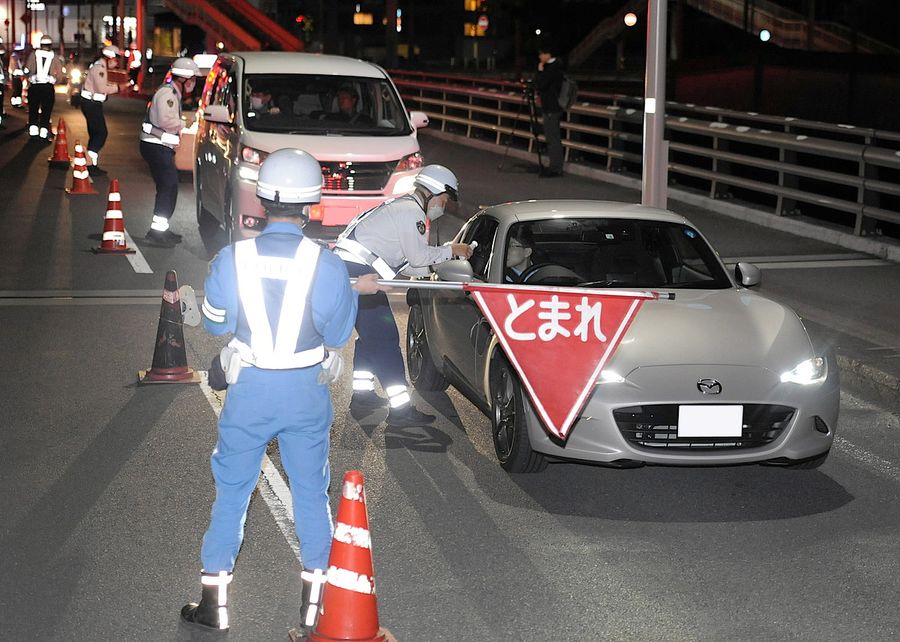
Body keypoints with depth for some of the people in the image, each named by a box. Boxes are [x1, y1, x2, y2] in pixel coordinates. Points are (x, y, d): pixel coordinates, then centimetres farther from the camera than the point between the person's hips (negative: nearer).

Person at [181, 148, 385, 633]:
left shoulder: (231, 260, -13)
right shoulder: (327, 266, -15)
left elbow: (216, 324, 1)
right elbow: (338, 334, -5)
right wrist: (356, 293, 10)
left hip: (249, 390, 0)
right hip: (307, 392, 0)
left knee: (232, 489, 14)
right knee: (311, 490, 16)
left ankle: (214, 600, 19)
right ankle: (314, 596, 23)